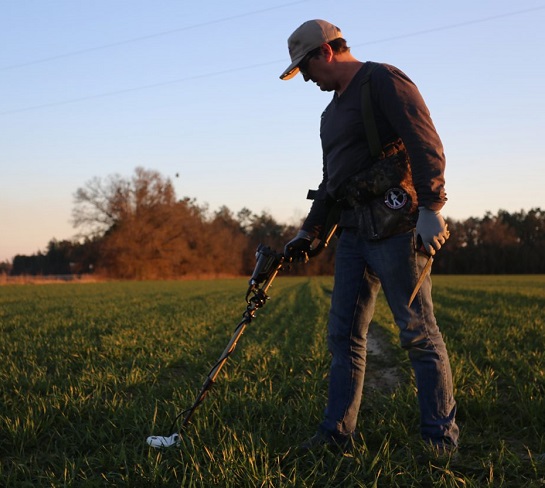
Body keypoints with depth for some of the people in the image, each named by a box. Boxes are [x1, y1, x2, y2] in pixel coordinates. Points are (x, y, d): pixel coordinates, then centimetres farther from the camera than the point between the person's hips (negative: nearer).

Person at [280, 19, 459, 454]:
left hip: (396, 227, -9)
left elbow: (427, 145, -16)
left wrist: (430, 210, -24)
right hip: (354, 230, 9)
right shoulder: (335, 109, 23)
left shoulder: (384, 82, -6)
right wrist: (309, 231, 23)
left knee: (418, 332, -5)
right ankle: (337, 432, 12)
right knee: (344, 334, 7)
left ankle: (441, 437, 3)